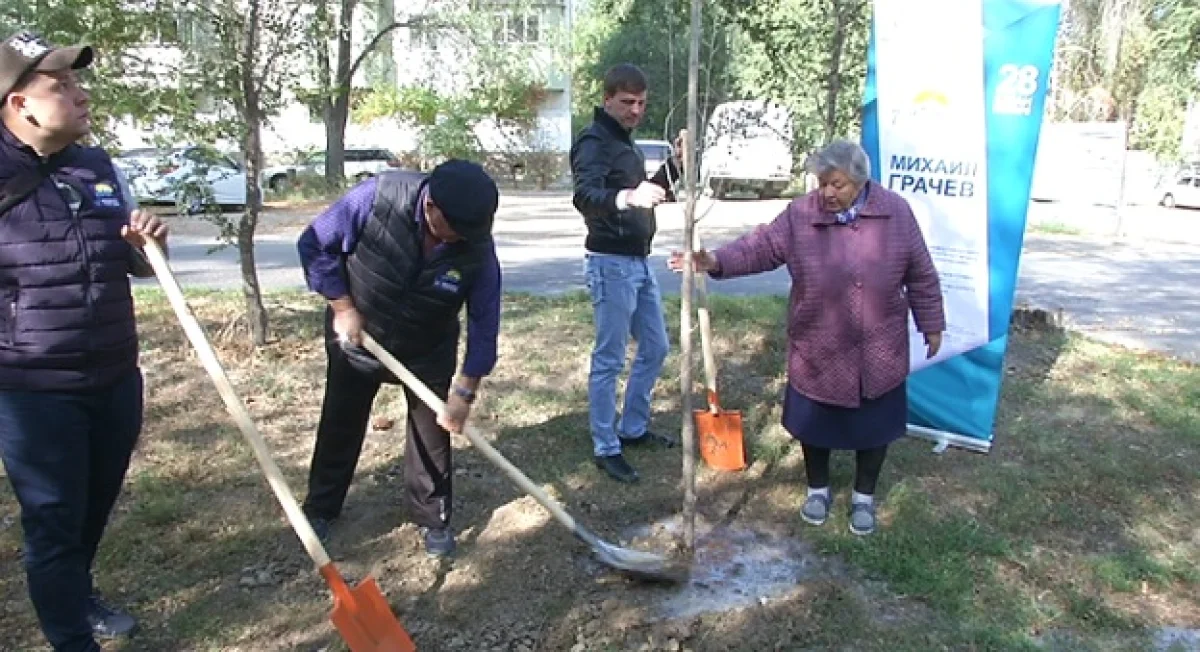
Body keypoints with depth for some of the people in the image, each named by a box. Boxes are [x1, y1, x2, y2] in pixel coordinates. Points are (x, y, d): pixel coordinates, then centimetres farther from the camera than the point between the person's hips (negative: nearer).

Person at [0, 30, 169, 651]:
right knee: (53, 523, 6)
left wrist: (149, 241, -5)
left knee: (95, 508, 21)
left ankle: (78, 597, 45)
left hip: (115, 378, 6)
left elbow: (138, 266, 16)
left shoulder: (99, 168, 6)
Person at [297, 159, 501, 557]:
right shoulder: (377, 196, -31)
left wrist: (465, 391, -17)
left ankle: (433, 518, 26)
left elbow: (484, 324, -17)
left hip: (428, 352, 0)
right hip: (356, 337, 0)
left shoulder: (478, 248, -27)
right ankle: (320, 507, 37)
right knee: (339, 426, 15)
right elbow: (315, 245, -18)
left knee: (432, 434, 6)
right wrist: (343, 308, -19)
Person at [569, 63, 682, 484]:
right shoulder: (594, 141, -13)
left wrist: (675, 164, 10)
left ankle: (633, 429, 30)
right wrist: (626, 197, -51)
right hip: (611, 263, -10)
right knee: (609, 359, -3)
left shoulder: (626, 142, 16)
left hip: (639, 261, 10)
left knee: (655, 348, 16)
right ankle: (606, 449, 8)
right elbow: (585, 196, -32)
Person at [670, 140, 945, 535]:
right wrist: (717, 261, -29)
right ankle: (818, 489, 36)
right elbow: (761, 247, -12)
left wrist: (931, 325, 5)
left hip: (878, 351, 0)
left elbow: (921, 275, 1)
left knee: (873, 424, 13)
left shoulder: (895, 212, -6)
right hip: (819, 352, 0)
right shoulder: (800, 215, -7)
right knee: (815, 422, 13)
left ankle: (864, 497, 34)